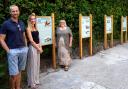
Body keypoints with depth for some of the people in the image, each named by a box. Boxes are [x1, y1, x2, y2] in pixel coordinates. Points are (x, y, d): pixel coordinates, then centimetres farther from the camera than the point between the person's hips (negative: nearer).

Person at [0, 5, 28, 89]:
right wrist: (8, 50, -12)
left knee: (19, 71, 13)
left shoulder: (22, 23, 11)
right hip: (13, 51, -5)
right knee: (14, 74, -2)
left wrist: (25, 47, 11)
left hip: (23, 50, 5)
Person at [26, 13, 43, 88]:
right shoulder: (29, 28, -11)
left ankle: (36, 81, 27)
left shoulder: (35, 28, 13)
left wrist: (40, 47, 4)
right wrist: (38, 48, -13)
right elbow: (31, 40, -15)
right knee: (33, 65, -1)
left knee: (37, 64, 14)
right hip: (32, 47, -8)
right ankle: (32, 83, 10)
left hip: (37, 47, 8)